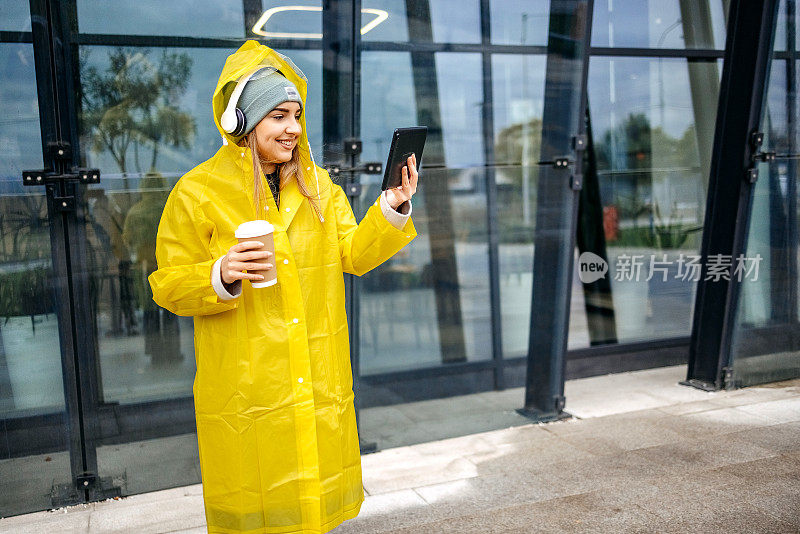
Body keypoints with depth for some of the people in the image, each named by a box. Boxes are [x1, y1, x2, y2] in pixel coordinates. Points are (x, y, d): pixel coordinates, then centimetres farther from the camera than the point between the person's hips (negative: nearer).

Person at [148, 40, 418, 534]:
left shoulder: (317, 186, 7)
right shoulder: (198, 192, -6)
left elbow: (354, 256, 3)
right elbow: (170, 286, -5)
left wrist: (392, 210, -11)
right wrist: (221, 277, -24)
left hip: (318, 380, 4)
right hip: (245, 388, -3)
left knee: (314, 489, 14)